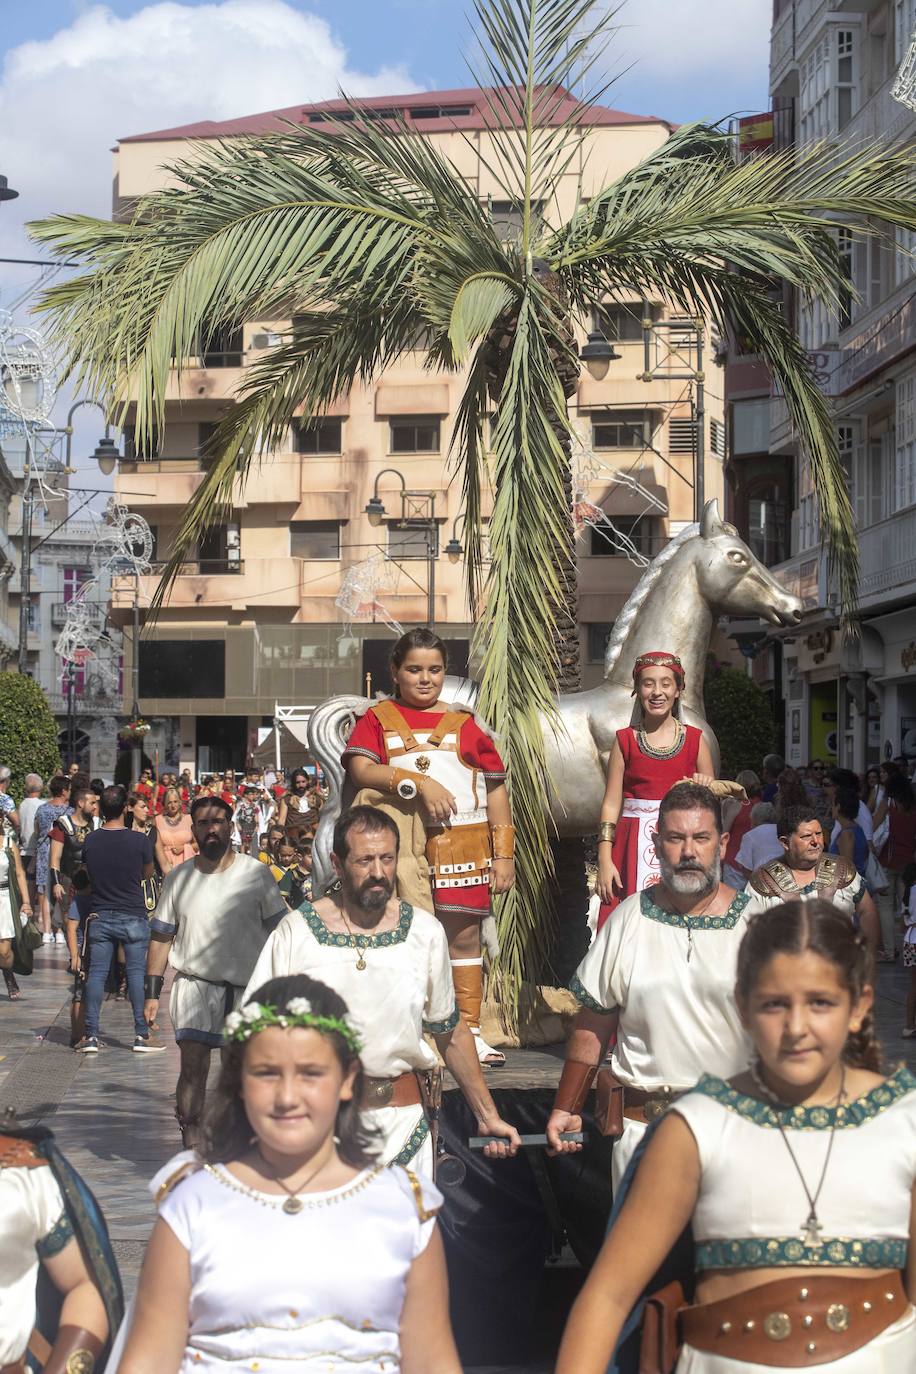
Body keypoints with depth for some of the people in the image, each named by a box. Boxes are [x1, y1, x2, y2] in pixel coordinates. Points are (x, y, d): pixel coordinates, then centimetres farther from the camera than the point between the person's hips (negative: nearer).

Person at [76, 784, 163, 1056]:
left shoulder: (90, 841, -2)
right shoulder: (140, 840, -11)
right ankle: (141, 1035, 2)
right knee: (136, 972, 2)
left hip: (100, 917, 2)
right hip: (133, 916, -2)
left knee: (96, 973, 5)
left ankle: (91, 1035, 3)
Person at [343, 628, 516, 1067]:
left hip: (461, 843, 2)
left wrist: (504, 854, 5)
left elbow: (496, 789, 12)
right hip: (401, 844, -1)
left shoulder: (464, 724, 13)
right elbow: (361, 768, -9)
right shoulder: (378, 719, 9)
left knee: (464, 934, 3)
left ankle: (469, 1031, 10)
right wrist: (418, 783, -19)